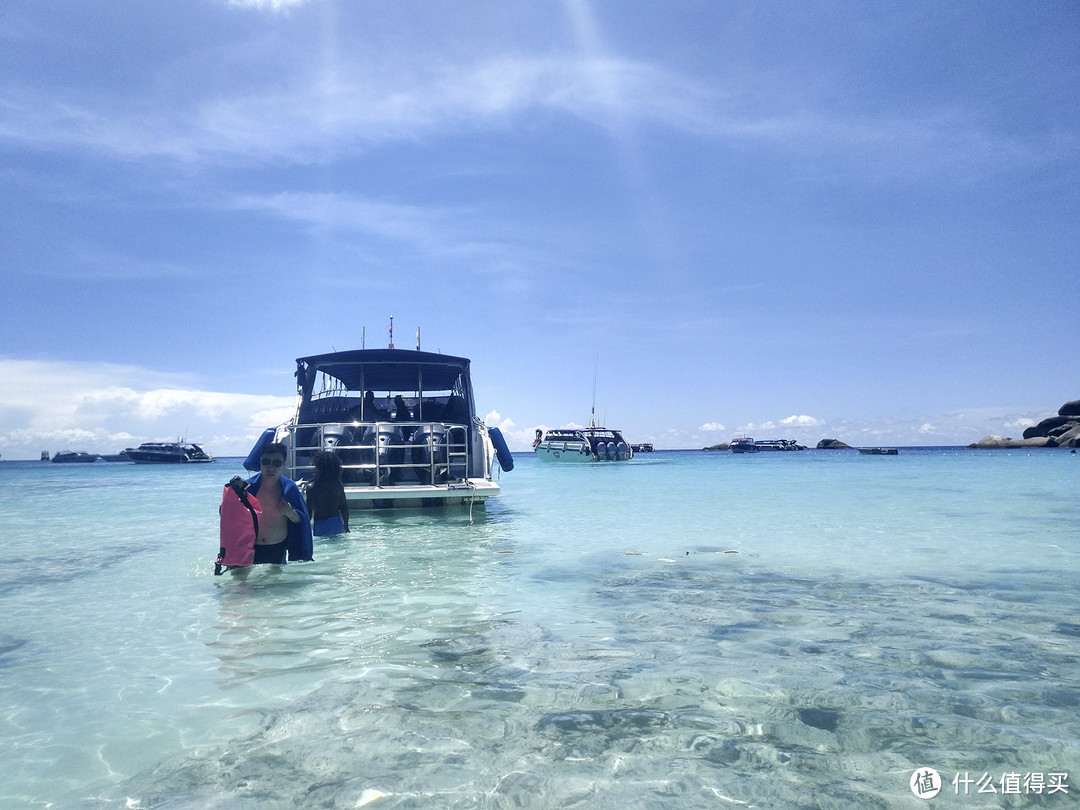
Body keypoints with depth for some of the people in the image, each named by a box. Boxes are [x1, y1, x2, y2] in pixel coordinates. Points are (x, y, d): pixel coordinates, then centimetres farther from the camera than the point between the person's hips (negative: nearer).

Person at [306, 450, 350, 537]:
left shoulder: (312, 487, -12)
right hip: (337, 523, 4)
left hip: (321, 525, -4)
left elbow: (309, 510, -12)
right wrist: (346, 526, 18)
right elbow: (344, 507, 7)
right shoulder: (339, 484, 0)